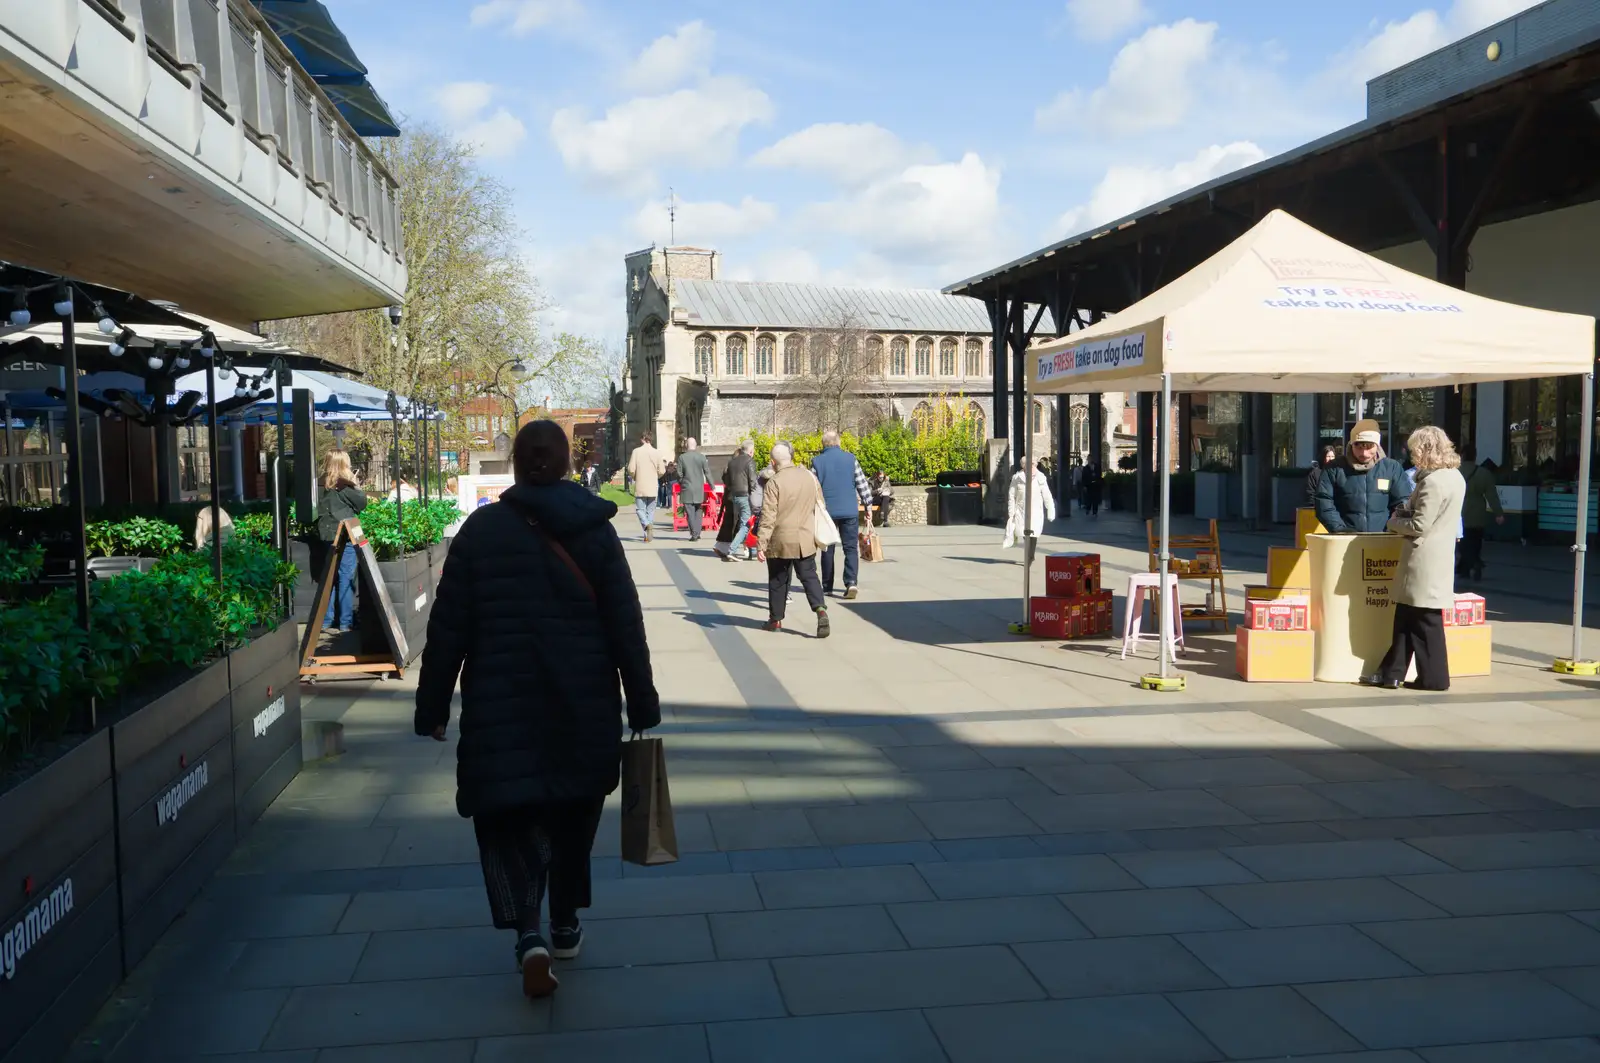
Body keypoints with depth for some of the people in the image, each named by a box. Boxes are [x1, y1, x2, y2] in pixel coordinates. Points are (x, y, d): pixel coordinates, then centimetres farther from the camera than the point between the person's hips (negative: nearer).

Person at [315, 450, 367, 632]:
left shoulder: (325, 485, 9)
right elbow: (361, 503, -7)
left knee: (330, 578, 12)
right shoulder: (343, 485, -12)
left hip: (328, 536, 7)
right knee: (346, 580, -1)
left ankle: (325, 622, 15)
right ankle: (346, 622, 2)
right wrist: (356, 484, 6)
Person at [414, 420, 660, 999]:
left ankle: (528, 933, -12)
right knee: (573, 812, 18)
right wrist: (642, 706, 4)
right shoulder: (595, 529, -3)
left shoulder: (480, 529, -3)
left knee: (507, 813, 6)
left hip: (502, 705, -1)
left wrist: (432, 707, 6)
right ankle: (565, 925, 30)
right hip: (584, 705, 1)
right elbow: (625, 626, -3)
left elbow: (447, 629, -3)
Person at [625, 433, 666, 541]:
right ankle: (648, 535, 10)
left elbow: (631, 469, -9)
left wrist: (634, 478, 11)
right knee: (651, 510, 10)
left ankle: (647, 524, -22)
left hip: (640, 487, -2)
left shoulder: (636, 451, -7)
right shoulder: (657, 452, -2)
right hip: (653, 487, 2)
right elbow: (661, 471, -3)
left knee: (640, 509, 5)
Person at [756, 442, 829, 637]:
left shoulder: (774, 483, -14)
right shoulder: (810, 477, 4)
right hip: (806, 540, 4)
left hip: (780, 541, -4)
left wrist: (760, 545, -13)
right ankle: (820, 609, -13)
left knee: (778, 581, 9)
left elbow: (768, 517, -16)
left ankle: (775, 620, 19)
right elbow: (819, 506, 14)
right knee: (809, 576, 8)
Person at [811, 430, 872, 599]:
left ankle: (827, 586, 14)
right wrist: (868, 505, 9)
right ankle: (851, 581, -15)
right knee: (851, 548, 2)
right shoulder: (850, 458, 0)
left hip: (826, 511, 0)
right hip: (849, 511, 0)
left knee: (827, 549, 10)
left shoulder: (817, 461, -1)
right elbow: (862, 483, 1)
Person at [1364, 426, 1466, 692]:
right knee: (1406, 616, 13)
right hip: (1437, 557, 10)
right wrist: (1406, 508, 9)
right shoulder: (1455, 476, 12)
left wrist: (1393, 523, -3)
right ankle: (1391, 672, 17)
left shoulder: (1433, 482, -19)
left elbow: (1419, 525, -19)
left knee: (1425, 621, 0)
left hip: (1424, 561, -10)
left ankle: (1434, 677, 9)